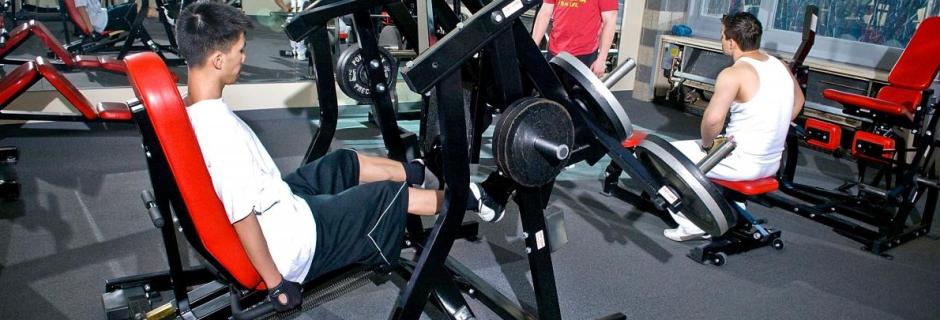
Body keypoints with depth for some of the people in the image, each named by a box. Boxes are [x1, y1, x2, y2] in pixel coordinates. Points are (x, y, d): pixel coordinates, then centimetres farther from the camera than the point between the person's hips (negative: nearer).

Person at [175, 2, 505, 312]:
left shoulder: (184, 111, -3)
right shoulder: (223, 130, -32)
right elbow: (242, 217, -28)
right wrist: (277, 283, -17)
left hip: (272, 206, 9)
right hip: (292, 247, -9)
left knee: (342, 163, 21)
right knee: (387, 196, 6)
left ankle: (420, 172, 42)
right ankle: (468, 198, 28)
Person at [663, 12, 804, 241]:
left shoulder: (733, 74, -20)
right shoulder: (781, 66, 6)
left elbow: (713, 119, -31)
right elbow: (798, 101, 23)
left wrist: (707, 144, -11)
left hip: (743, 164, -8)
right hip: (771, 163, 8)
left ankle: (692, 225, 7)